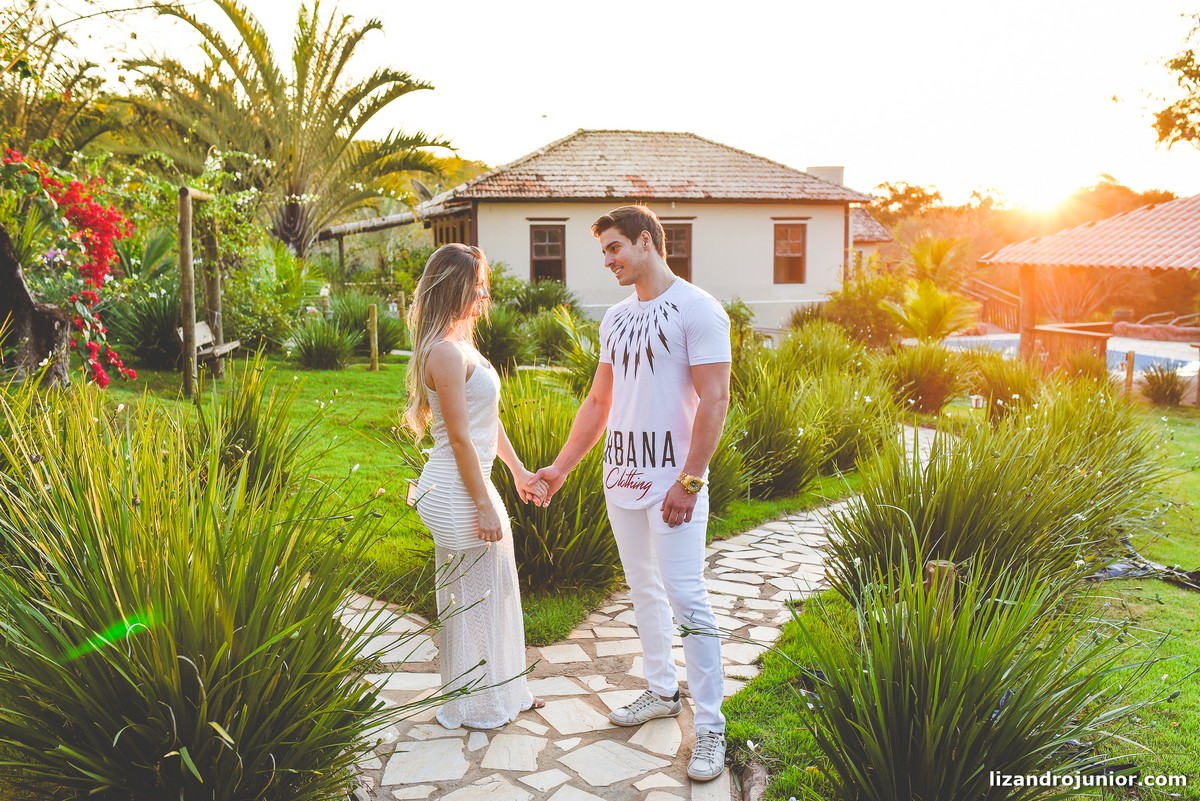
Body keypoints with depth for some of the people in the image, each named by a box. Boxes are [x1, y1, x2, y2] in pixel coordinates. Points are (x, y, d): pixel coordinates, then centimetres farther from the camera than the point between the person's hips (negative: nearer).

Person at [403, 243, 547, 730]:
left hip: (470, 484, 10)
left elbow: (488, 418, 17)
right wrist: (483, 505, -17)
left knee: (495, 591, 20)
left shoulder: (460, 344, 12)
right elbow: (460, 438, -20)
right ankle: (474, 706, 24)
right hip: (457, 493, -10)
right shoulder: (447, 352, -20)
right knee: (470, 597, 5)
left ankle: (503, 692, 37)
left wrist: (518, 471, 21)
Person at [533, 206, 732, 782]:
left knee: (686, 597, -6)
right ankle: (662, 692, 31)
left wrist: (689, 481, -18)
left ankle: (710, 728, 4)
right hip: (622, 476, 7)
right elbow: (598, 402, 17)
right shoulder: (616, 317, 13)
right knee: (644, 591, 15)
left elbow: (714, 399, -14)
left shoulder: (696, 309, -9)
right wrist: (561, 467, 13)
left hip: (672, 479, -7)